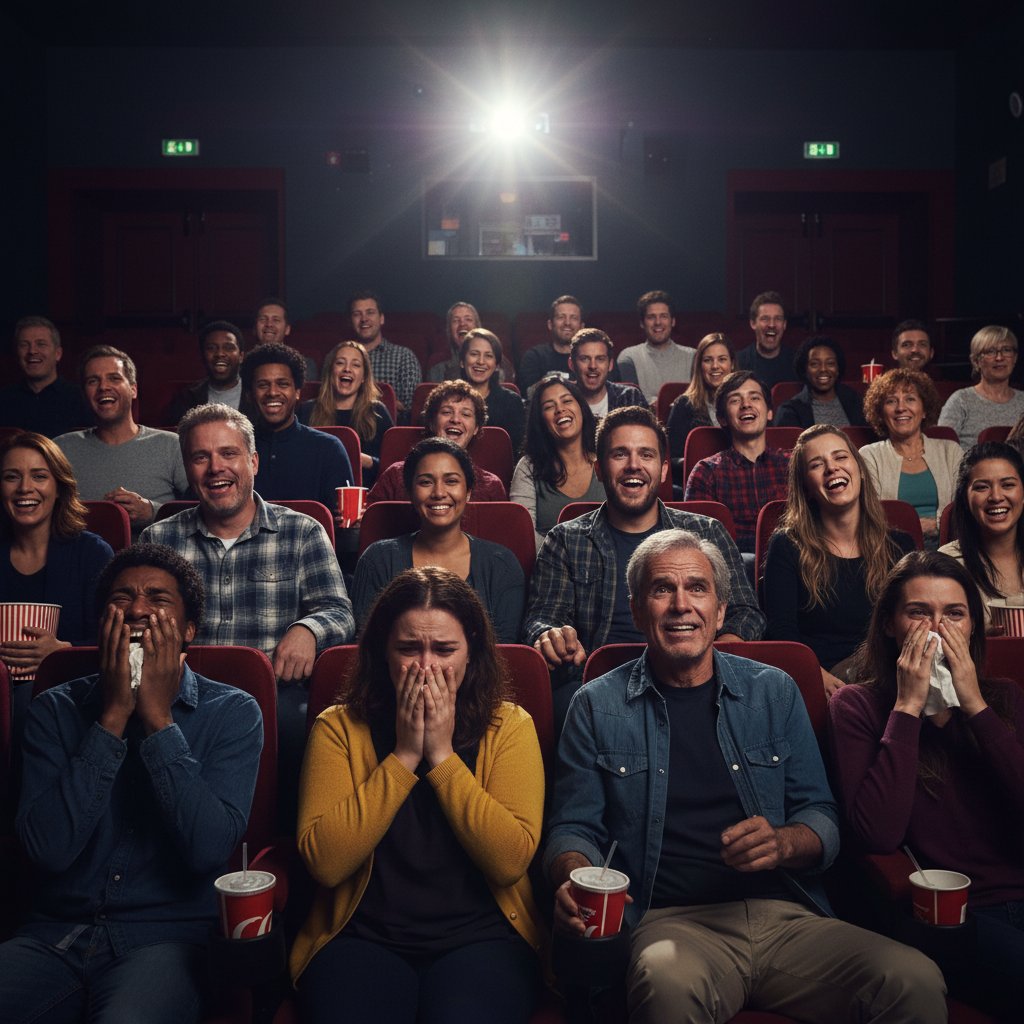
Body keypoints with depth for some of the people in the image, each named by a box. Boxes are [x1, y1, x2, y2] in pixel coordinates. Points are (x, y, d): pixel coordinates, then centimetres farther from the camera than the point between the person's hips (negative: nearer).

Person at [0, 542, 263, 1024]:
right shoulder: (55, 709, 5)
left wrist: (158, 717, -14)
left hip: (166, 937, -3)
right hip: (54, 935, 3)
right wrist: (113, 716, -12)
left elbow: (209, 849, -15)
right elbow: (48, 848, -9)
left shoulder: (233, 712, -1)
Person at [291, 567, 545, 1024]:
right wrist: (403, 757, -12)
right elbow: (324, 862, -10)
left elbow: (511, 860, -11)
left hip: (480, 935, 0)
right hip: (364, 935, 1)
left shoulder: (509, 726, 1)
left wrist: (442, 754, -13)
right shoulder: (339, 727, 1)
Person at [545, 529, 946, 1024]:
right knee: (668, 984, -38)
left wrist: (782, 843, -10)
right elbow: (573, 827, 7)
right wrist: (575, 879, -15)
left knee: (917, 981, -23)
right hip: (674, 922, -3)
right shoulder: (597, 706, 8)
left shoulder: (774, 692, 13)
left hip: (788, 916, 3)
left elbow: (821, 818, 12)